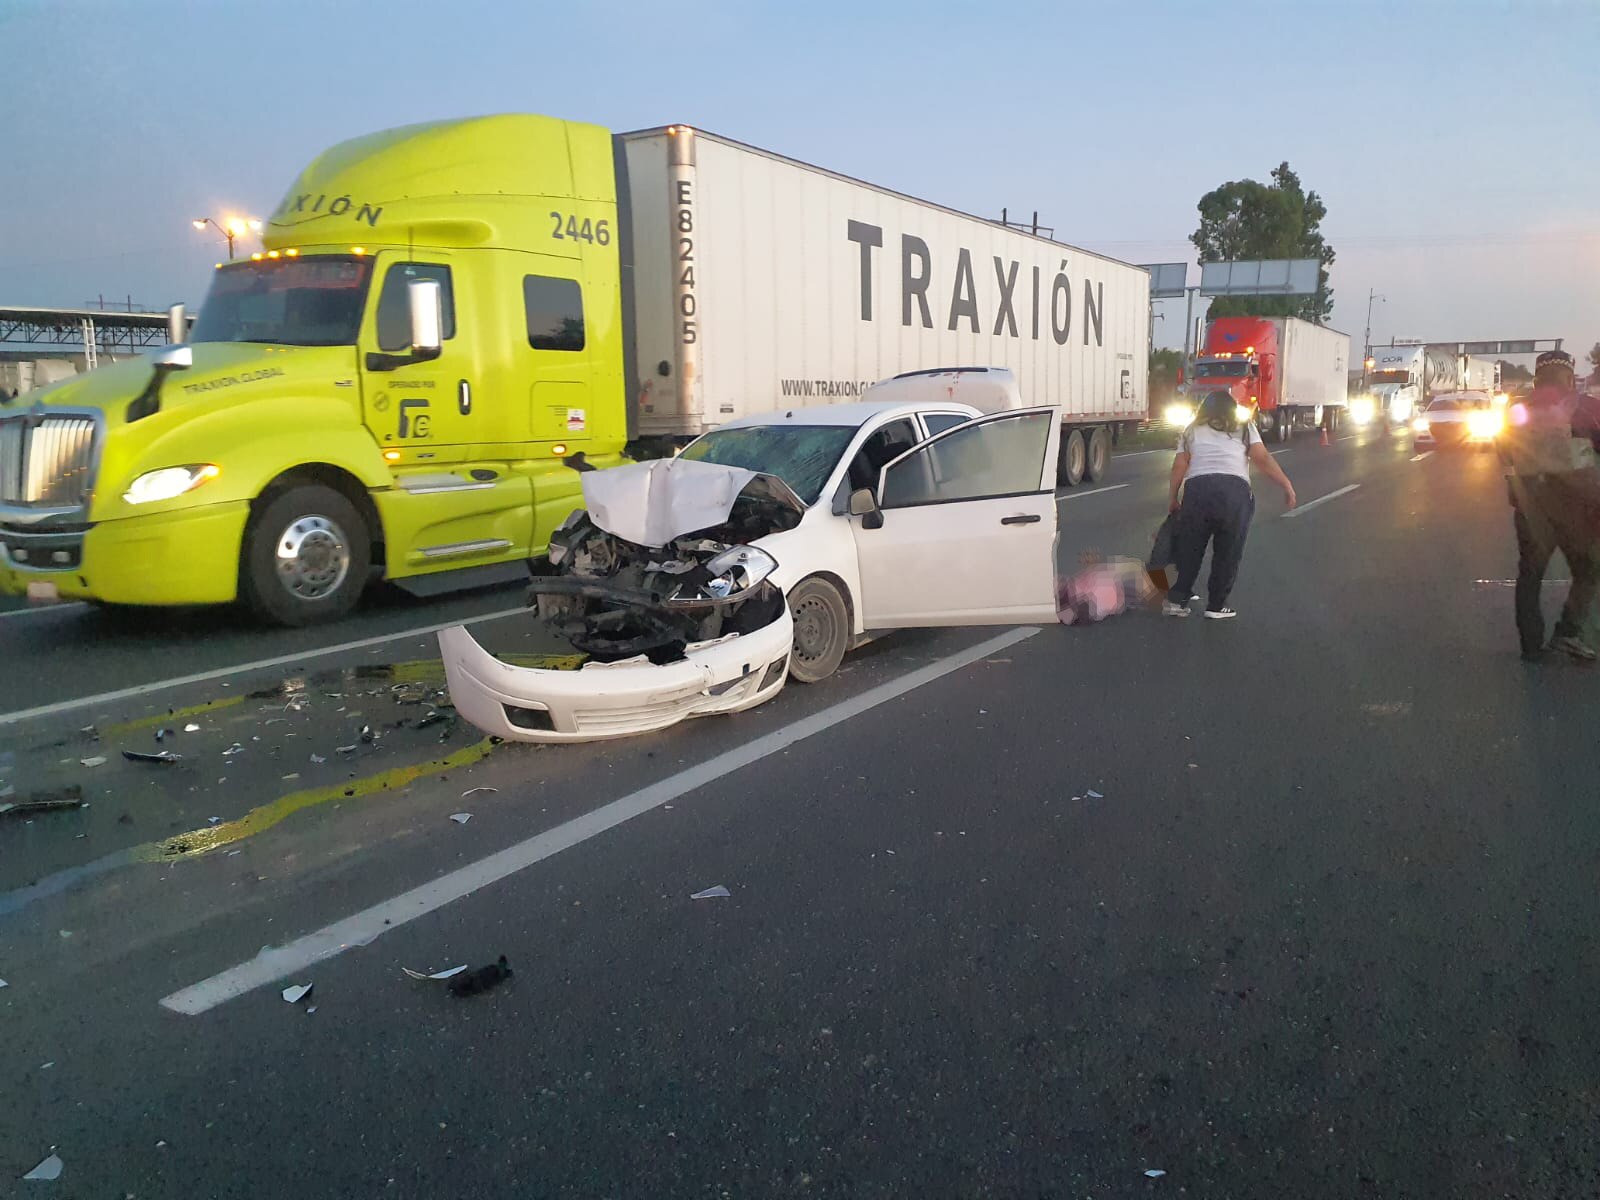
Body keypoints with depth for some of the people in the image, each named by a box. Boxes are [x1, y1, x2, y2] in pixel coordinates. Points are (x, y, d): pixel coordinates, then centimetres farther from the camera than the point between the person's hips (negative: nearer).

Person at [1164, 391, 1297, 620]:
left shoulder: (1192, 431, 22)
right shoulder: (1244, 428, 18)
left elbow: (1179, 466, 13)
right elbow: (1263, 459, 7)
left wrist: (1172, 499, 19)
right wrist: (1287, 486, 9)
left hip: (1197, 489, 1)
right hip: (1235, 491, -1)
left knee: (1189, 549, 13)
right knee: (1228, 552, 10)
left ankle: (1177, 600, 12)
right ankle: (1217, 605, 13)